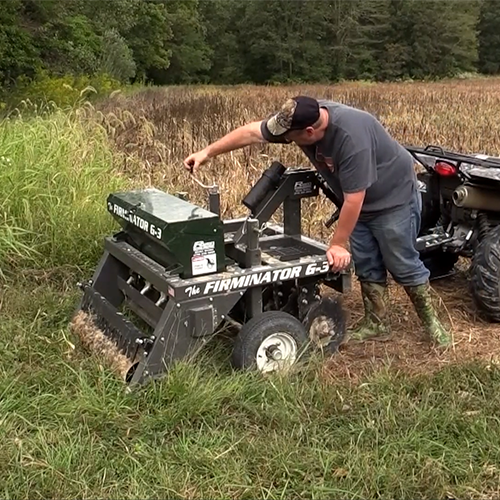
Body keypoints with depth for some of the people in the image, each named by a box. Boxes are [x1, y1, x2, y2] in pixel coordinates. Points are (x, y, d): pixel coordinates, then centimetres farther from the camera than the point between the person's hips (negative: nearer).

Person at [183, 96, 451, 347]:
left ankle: (431, 322, 16)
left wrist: (338, 244, -25)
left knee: (403, 264, 0)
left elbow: (353, 198, -33)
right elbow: (252, 132, -8)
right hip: (358, 202, 7)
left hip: (394, 197, -7)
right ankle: (377, 324, 21)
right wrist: (207, 153, -7)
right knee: (366, 265, 9)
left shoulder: (351, 137, -39)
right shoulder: (304, 117, -16)